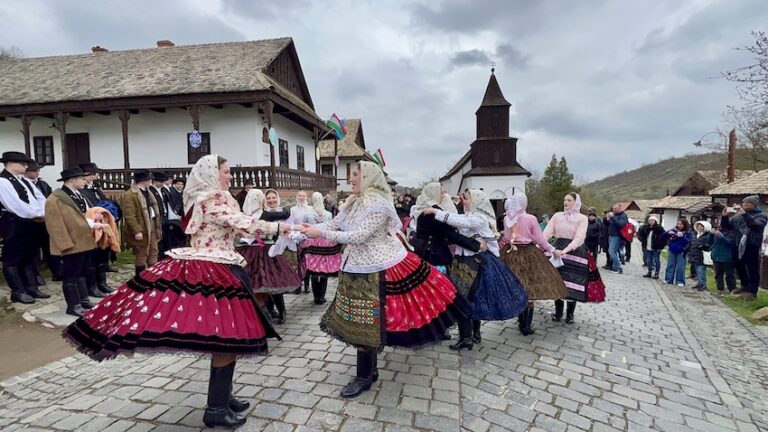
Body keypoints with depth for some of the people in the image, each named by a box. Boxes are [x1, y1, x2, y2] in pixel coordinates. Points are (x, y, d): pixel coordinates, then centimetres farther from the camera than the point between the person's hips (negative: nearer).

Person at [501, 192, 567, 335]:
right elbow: (539, 239, -4)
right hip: (528, 254, -4)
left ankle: (521, 323, 21)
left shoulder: (506, 218, 1)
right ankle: (526, 326, 8)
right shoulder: (531, 218, -11)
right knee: (529, 291, 5)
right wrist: (552, 249, 10)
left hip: (511, 254, 4)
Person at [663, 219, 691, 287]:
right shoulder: (674, 230, 2)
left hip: (681, 252, -3)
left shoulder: (688, 232, -5)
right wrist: (668, 233, -18)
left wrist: (682, 236, -28)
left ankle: (680, 281, 10)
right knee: (670, 265, 9)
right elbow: (664, 235, 2)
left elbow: (688, 241, -14)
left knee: (680, 267, 1)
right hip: (672, 251, 3)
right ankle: (668, 280, 17)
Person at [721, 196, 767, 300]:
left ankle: (752, 291, 5)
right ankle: (745, 286, 33)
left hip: (752, 246, -6)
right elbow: (726, 226, 16)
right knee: (739, 267, 15)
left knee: (752, 269, -4)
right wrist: (724, 217, -2)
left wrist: (745, 215, -28)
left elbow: (756, 225, -20)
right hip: (738, 246, 6)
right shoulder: (737, 216, 13)